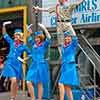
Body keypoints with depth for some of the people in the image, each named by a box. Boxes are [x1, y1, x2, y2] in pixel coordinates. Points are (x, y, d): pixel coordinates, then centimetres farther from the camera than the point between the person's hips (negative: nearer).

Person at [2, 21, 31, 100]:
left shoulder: (23, 46, 3)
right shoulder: (11, 42, 6)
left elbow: (30, 54, 10)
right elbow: (5, 35, 7)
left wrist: (24, 60, 1)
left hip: (18, 65, 1)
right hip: (10, 64, -1)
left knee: (16, 82, 7)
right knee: (13, 81, -16)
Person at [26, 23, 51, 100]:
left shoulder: (44, 44, -5)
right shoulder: (34, 44, 11)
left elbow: (49, 38, -21)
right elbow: (29, 39, 26)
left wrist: (44, 28, -26)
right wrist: (29, 31, 10)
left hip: (41, 65, -5)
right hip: (34, 65, 5)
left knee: (40, 84, 1)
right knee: (29, 82, -4)